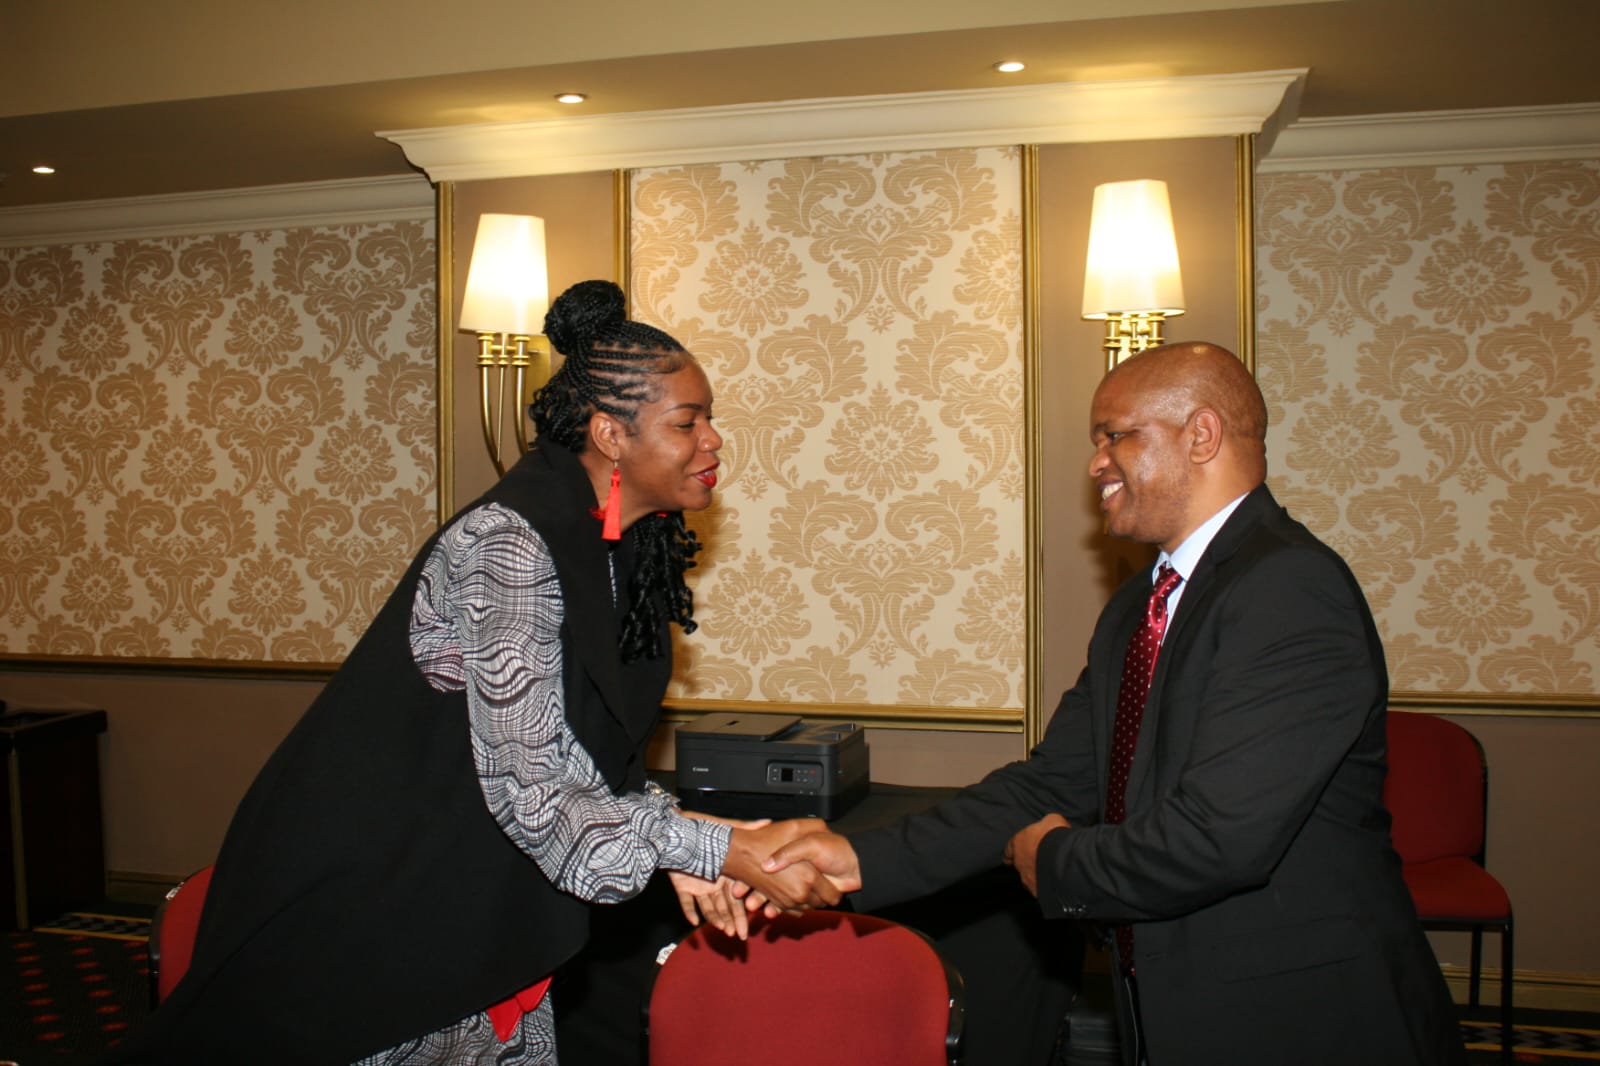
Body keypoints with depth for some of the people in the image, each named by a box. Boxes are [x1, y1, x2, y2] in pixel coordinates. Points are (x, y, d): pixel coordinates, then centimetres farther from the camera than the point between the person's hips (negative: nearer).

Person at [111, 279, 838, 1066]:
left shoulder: (621, 545, 0)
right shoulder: (511, 547, -26)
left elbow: (582, 757, 5)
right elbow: (529, 790, -28)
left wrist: (686, 855, -8)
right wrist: (722, 849, -29)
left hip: (477, 897, 8)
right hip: (374, 890, -8)